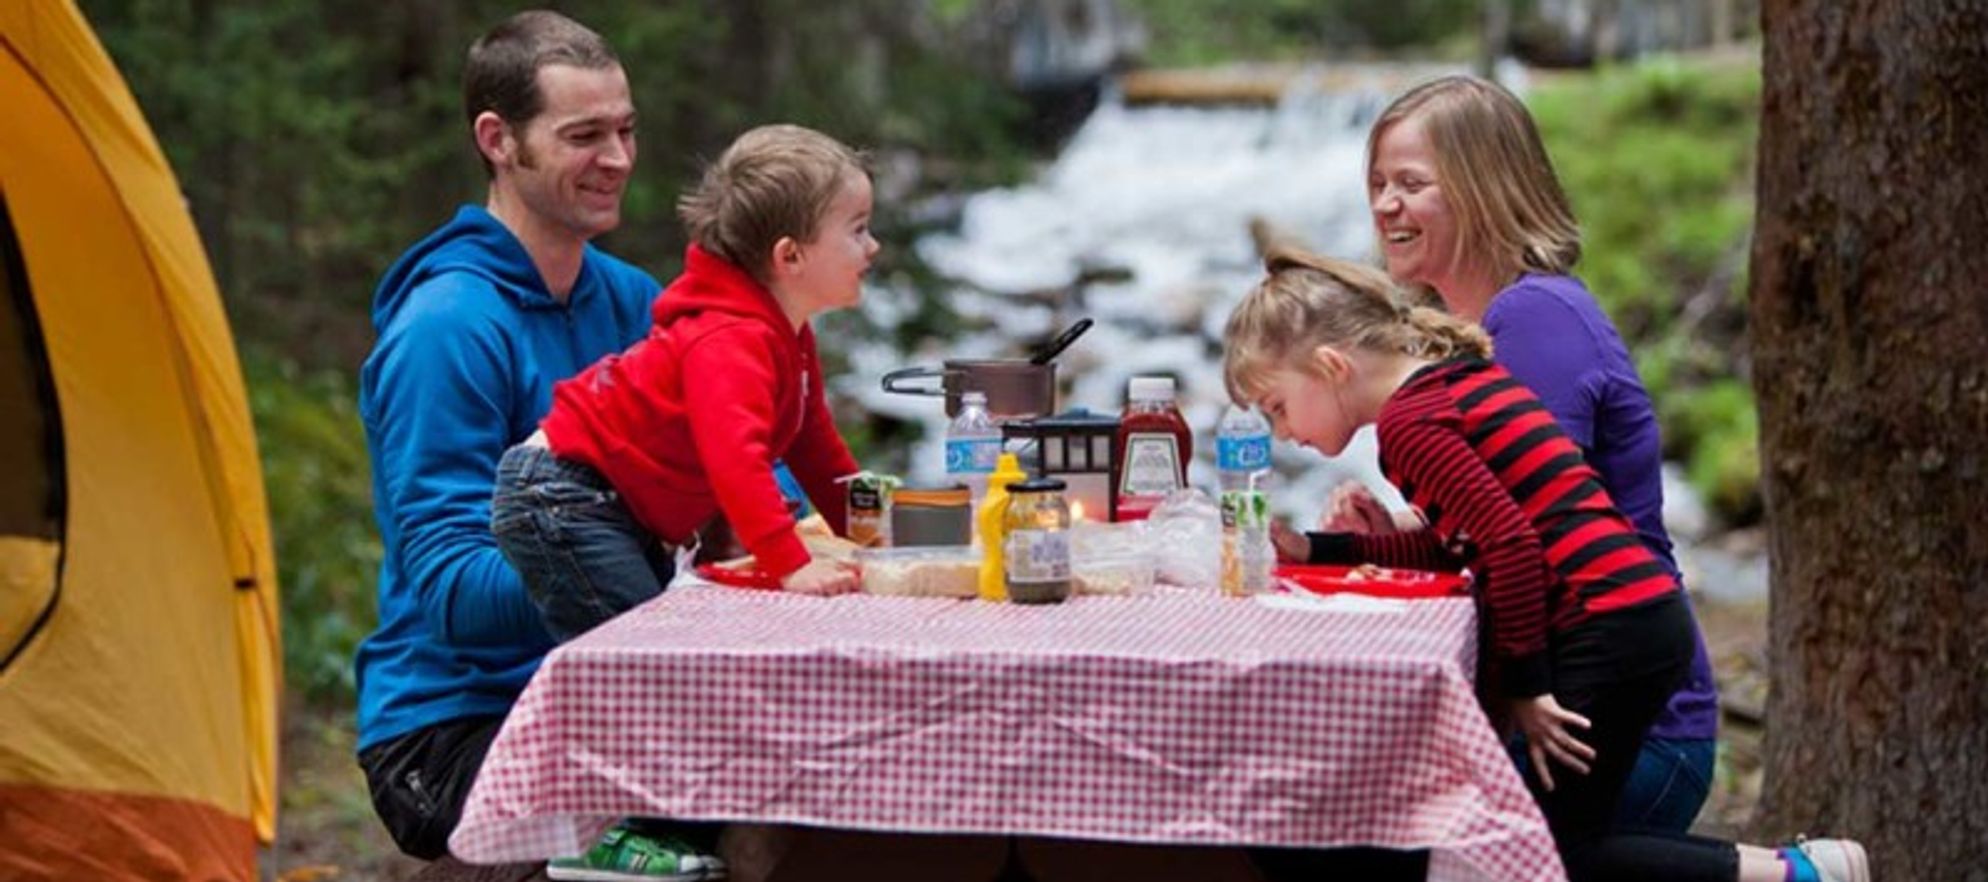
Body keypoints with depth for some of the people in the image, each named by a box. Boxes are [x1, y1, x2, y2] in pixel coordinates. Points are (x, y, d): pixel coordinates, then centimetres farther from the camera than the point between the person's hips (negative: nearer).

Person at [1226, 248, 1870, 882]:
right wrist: (1317, 550, 19)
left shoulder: (1407, 419, -12)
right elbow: (1458, 545, 22)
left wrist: (1523, 685, -12)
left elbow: (1511, 544, -20)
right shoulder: (1457, 372, 18)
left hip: (1605, 628, -10)